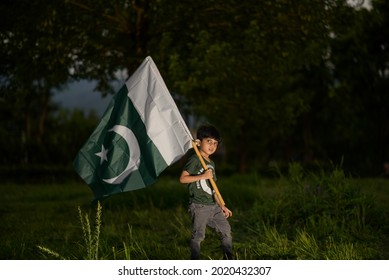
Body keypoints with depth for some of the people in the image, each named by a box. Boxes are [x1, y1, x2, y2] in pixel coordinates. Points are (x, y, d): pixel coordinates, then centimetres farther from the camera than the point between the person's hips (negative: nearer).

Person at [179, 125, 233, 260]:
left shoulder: (211, 163, 17)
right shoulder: (194, 160, -9)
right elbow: (183, 178, -19)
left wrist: (221, 205, 17)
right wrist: (202, 176, -21)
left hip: (213, 206, 8)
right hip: (199, 206, -8)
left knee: (226, 231, 9)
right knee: (198, 236, -6)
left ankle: (229, 261, 19)